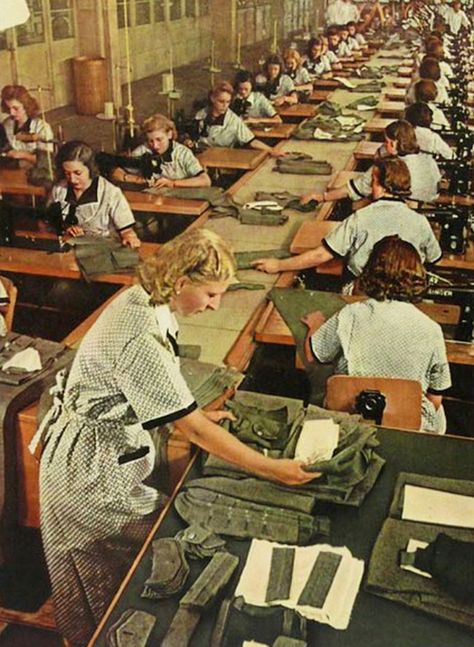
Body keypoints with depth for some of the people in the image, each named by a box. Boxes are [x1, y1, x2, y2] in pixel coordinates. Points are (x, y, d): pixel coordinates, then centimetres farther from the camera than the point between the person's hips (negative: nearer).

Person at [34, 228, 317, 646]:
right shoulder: (143, 340, -32)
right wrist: (272, 469, -22)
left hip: (113, 450, 9)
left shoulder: (143, 300, -4)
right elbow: (194, 429, -28)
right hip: (92, 468, -8)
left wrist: (196, 415, 5)